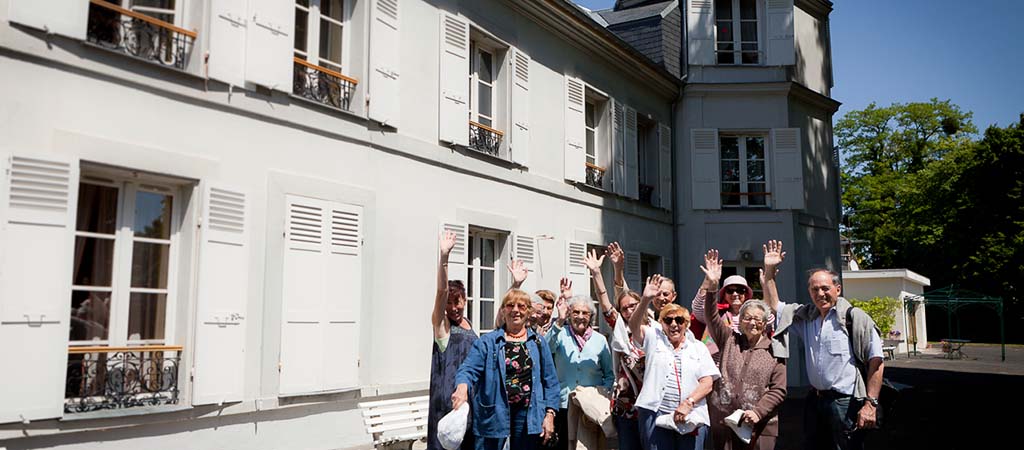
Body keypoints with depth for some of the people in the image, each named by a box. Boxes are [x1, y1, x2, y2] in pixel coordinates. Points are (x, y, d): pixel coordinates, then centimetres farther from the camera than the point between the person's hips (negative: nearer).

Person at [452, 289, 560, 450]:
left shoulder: (537, 343, 8)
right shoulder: (487, 341, 2)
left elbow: (550, 381, 7)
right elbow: (469, 369, -10)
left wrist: (550, 414, -1)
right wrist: (462, 386, -32)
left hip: (528, 416, 2)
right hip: (494, 414, -2)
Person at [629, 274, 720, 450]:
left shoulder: (698, 348, 12)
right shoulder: (654, 338, 10)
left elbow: (707, 383, 3)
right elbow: (634, 326, -9)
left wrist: (688, 403, -12)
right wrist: (645, 300, -24)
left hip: (691, 417, 1)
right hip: (655, 413, -1)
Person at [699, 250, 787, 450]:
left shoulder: (774, 351, 4)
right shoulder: (729, 341, 9)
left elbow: (778, 389, 0)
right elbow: (712, 317, -6)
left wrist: (758, 412, -13)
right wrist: (711, 286, -20)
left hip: (760, 427, -1)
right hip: (723, 424, 2)